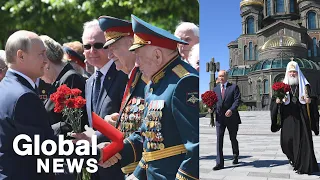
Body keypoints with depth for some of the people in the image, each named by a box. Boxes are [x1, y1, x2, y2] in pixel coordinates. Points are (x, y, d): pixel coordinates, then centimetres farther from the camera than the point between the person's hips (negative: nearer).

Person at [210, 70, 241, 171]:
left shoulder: (234, 87, 2)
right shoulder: (215, 89, 13)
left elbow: (237, 100, -8)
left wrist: (231, 110, -23)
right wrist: (211, 108, -9)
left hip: (231, 117, -2)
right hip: (219, 117, 2)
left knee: (233, 139, 13)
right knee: (219, 140, -7)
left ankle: (236, 156, 39)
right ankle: (219, 163, -6)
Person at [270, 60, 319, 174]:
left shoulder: (305, 85, 8)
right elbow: (274, 101, 7)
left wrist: (310, 101, -13)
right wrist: (277, 101, -15)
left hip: (301, 117, 0)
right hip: (288, 118, 1)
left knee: (302, 140, -5)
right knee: (287, 139, -5)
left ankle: (303, 166, 6)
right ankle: (293, 158, 25)